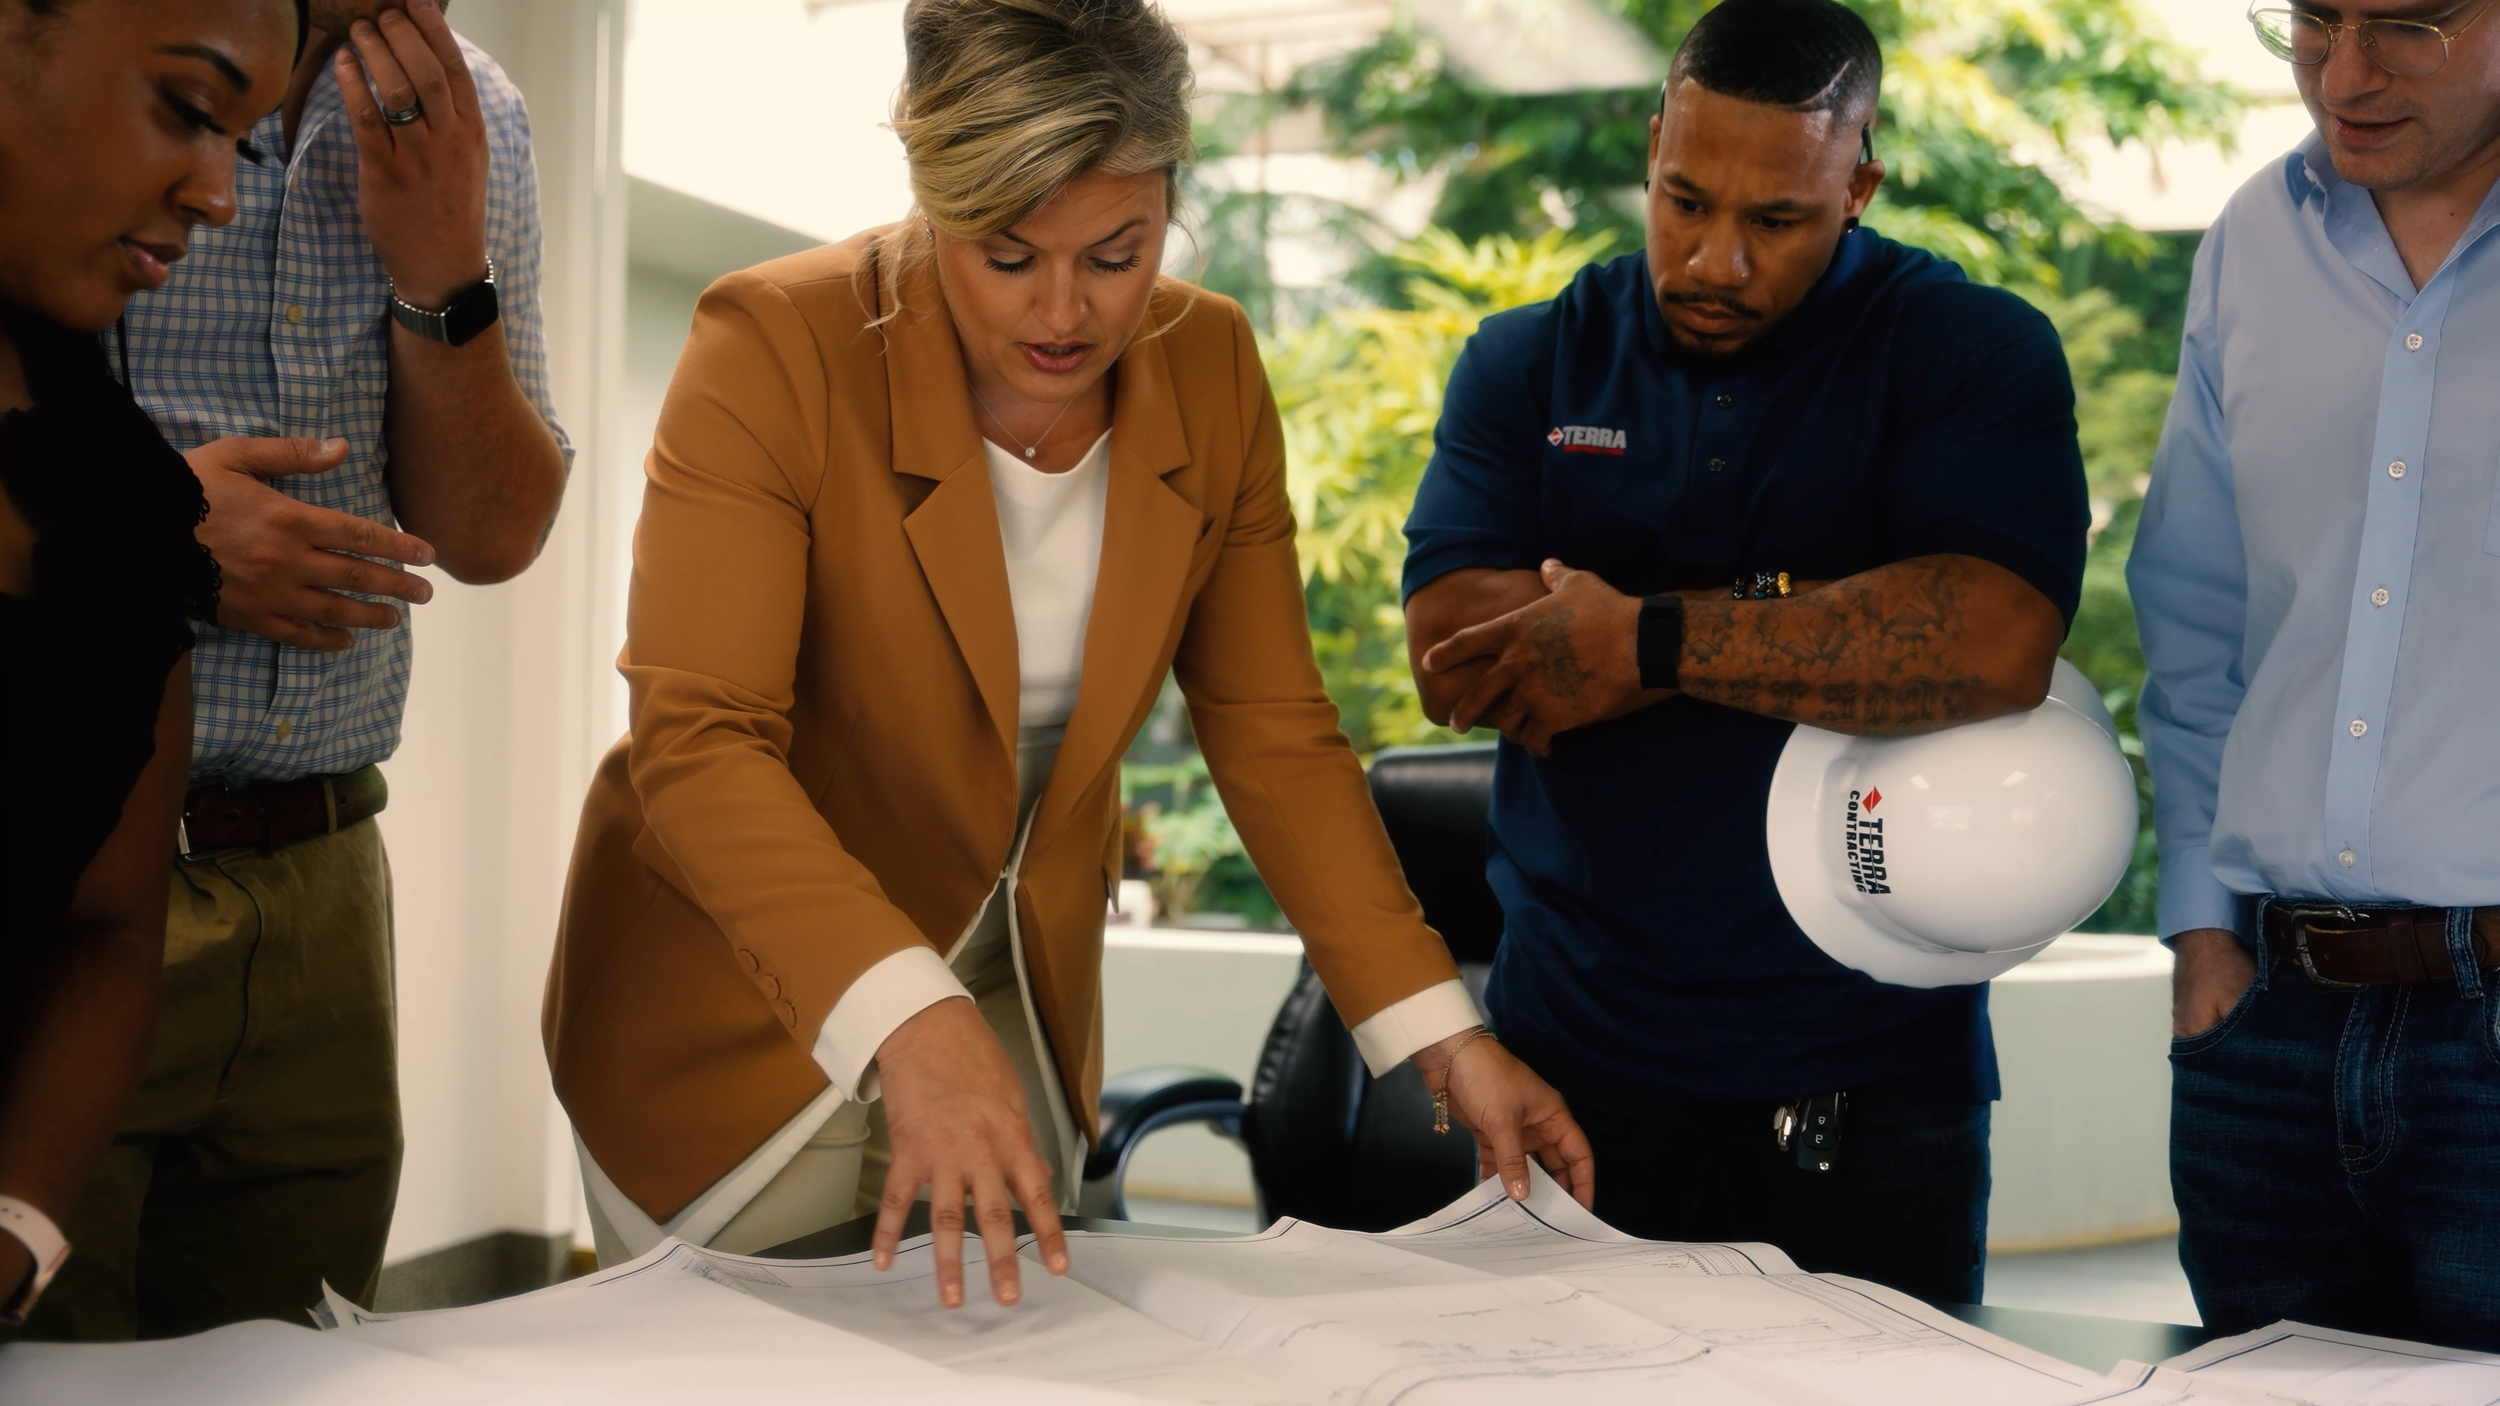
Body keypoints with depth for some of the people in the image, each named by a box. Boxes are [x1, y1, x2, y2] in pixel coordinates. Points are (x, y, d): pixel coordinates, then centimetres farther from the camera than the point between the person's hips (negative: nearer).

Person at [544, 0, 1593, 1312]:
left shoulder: (1211, 369, -6)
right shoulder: (772, 346, -21)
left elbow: (1272, 732, 0)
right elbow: (696, 740, -29)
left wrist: (1442, 1036, -8)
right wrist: (907, 1019, -43)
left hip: (1017, 996, 4)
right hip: (739, 1003, -4)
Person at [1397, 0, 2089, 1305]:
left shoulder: (1978, 351, -2)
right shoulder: (1528, 364, 7)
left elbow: (1996, 646, -21)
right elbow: (1450, 655, -9)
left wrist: (1647, 641, -19)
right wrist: (1801, 614, -14)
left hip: (1872, 1072, -1)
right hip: (1576, 1057, 2)